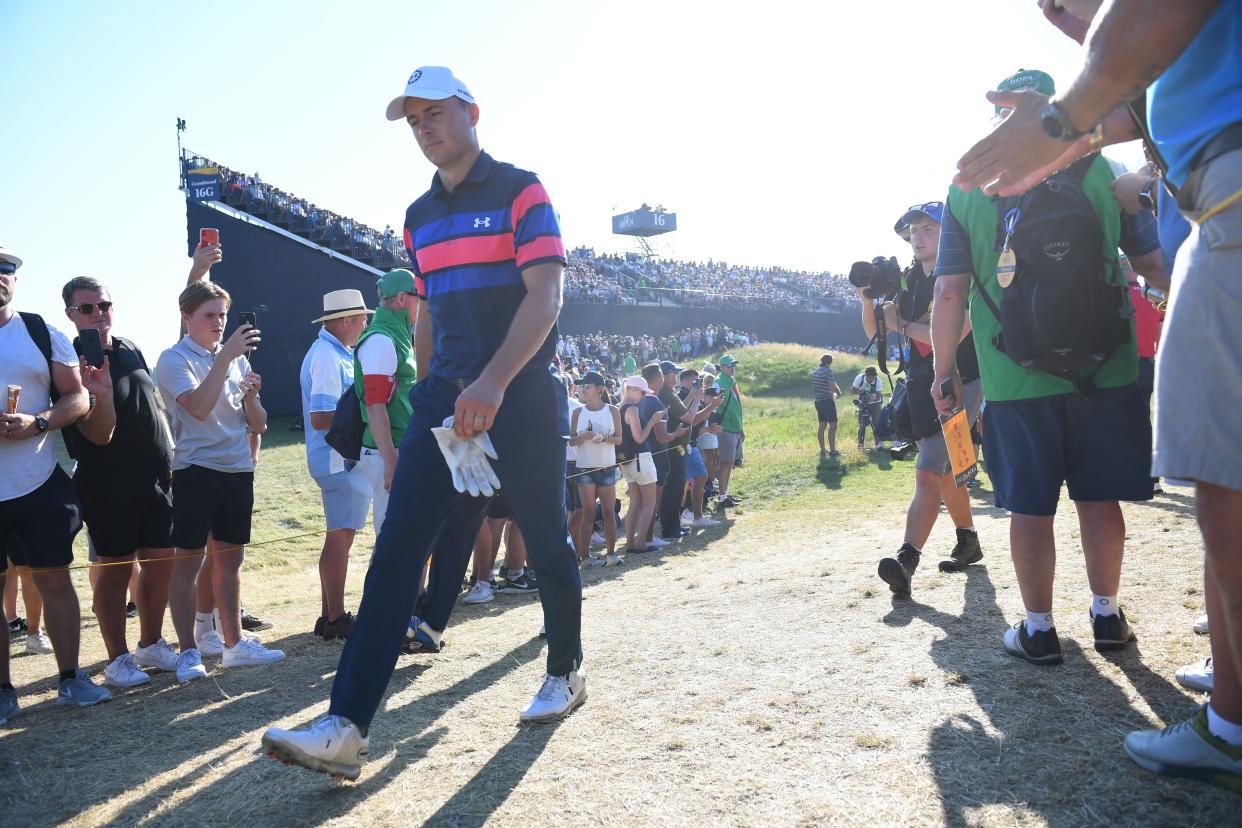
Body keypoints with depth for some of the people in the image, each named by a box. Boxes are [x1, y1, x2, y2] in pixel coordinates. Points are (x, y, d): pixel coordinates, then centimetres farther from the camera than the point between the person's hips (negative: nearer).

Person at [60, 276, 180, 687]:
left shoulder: (131, 351, 9)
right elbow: (100, 434, -17)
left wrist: (168, 456, 16)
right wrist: (101, 395, -35)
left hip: (154, 477, 6)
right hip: (109, 484, -6)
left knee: (160, 562, 10)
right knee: (115, 569, 2)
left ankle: (150, 644, 26)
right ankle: (118, 659, 14)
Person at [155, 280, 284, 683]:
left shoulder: (236, 359, 12)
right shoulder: (174, 359, -5)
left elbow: (259, 425, 12)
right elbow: (199, 407, -23)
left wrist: (250, 396, -9)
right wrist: (226, 355, -24)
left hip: (238, 469, 6)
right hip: (195, 469, -6)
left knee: (230, 559, 12)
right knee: (187, 561, -2)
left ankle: (233, 644, 20)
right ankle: (188, 652, 7)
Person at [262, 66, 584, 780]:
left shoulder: (519, 190, -3)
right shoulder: (420, 216, 17)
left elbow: (546, 295, -14)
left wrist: (493, 382, -26)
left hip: (522, 398, -5)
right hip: (446, 400, 5)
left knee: (547, 542, 7)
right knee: (397, 548, -6)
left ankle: (567, 671, 32)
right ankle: (346, 728, -8)